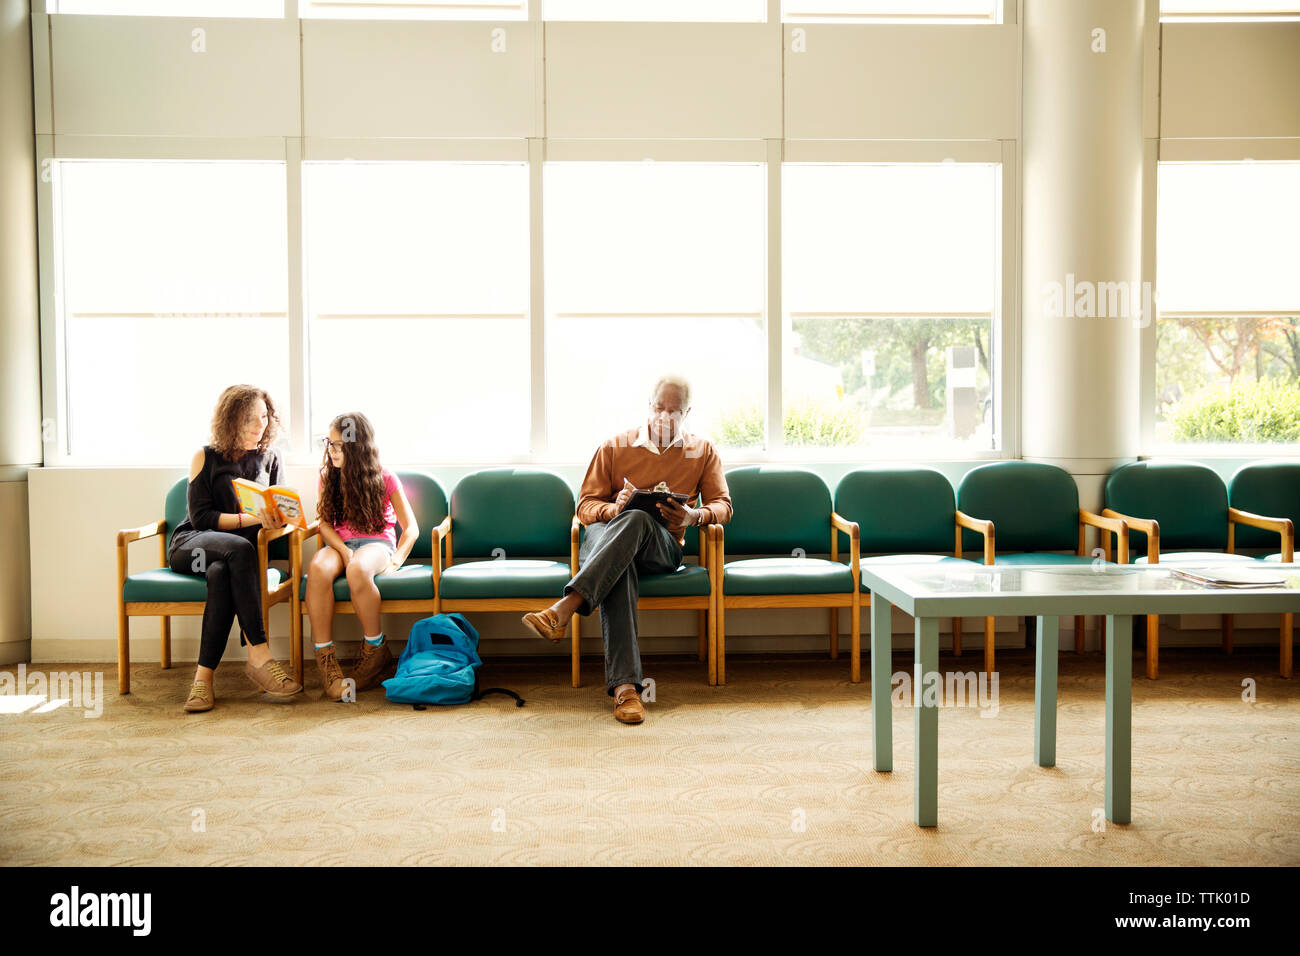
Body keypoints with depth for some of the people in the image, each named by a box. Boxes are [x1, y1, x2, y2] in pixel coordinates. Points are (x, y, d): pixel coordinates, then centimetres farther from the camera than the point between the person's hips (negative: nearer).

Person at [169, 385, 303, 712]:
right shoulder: (206, 457, 3)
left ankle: (204, 676, -39)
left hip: (236, 551, 2)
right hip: (192, 544, -2)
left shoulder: (271, 459, 12)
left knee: (221, 574, -37)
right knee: (239, 548, -38)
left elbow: (280, 515, 10)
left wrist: (276, 518, -16)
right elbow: (201, 516, -5)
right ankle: (259, 654, -41)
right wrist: (252, 518, -18)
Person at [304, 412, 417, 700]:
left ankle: (375, 648, -20)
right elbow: (325, 524, 5)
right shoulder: (328, 476, 11)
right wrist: (344, 551, -14)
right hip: (339, 543, 3)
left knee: (358, 570, -40)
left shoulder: (384, 478, 1)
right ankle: (325, 657, -29)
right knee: (318, 569, -34)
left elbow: (411, 528, 2)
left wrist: (395, 560, -13)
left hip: (377, 542, -3)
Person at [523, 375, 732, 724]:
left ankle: (563, 610, -50)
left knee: (637, 521, -38)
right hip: (604, 534, 0)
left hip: (663, 547, 0)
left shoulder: (703, 452, 16)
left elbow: (723, 505, 11)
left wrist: (694, 516, -13)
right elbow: (585, 504, 9)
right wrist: (613, 509, -15)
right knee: (619, 566, -40)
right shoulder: (615, 447, 13)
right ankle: (625, 685, -51)